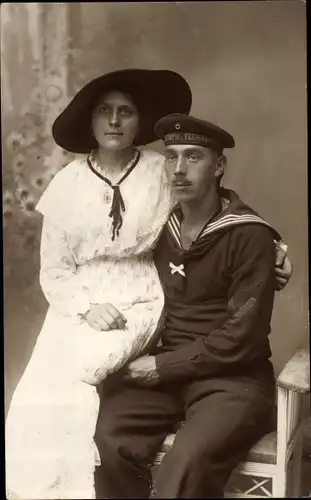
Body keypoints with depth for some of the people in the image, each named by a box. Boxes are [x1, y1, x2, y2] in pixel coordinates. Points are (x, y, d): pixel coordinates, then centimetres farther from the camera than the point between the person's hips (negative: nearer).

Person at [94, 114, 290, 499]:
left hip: (231, 378, -4)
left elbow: (242, 336, -13)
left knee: (185, 467, -31)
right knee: (107, 441, -23)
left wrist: (163, 366, -12)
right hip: (163, 369, 5)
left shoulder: (249, 235, -9)